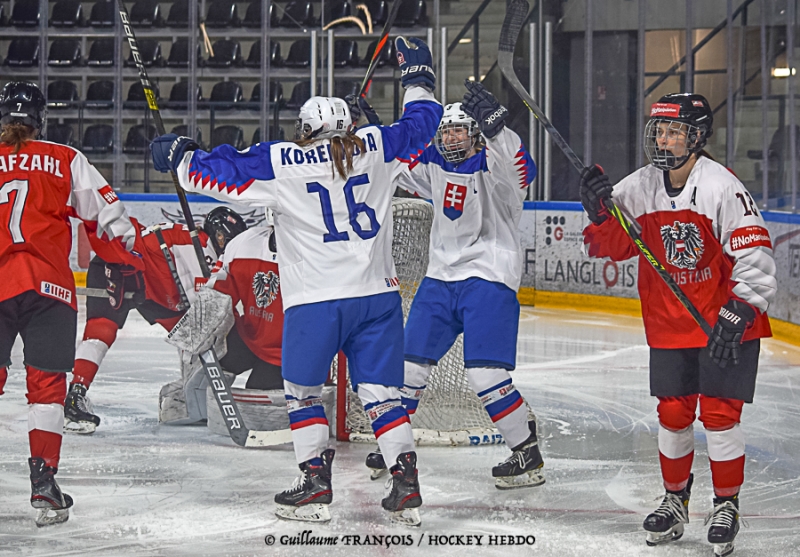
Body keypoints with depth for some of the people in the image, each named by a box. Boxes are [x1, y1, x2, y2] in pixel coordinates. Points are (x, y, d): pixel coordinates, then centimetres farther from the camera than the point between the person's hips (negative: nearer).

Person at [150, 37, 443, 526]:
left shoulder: (282, 164, -2)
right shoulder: (376, 148, 6)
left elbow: (223, 172, 2)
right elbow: (420, 126, 21)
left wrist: (179, 157, 19)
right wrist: (419, 79, 37)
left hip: (316, 301, -3)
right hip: (377, 294, 3)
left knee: (303, 389, 13)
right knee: (381, 392, 8)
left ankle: (316, 484, 7)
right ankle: (407, 485, -1)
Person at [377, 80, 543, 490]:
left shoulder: (491, 164, -13)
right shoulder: (434, 163, 7)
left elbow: (520, 170, -36)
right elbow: (396, 171, 23)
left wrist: (495, 126, -51)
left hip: (488, 280, -7)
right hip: (440, 277, 7)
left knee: (485, 375, -15)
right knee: (409, 364, 9)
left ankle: (528, 455, -4)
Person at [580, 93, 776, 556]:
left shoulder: (722, 188, -17)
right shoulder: (641, 187, -1)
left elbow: (754, 256, -18)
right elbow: (611, 246, 4)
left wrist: (738, 314, -24)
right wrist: (601, 212, -16)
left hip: (726, 322, -5)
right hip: (668, 323, 5)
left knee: (720, 413, -5)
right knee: (673, 414, 8)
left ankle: (727, 505, 9)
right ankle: (676, 500, 24)